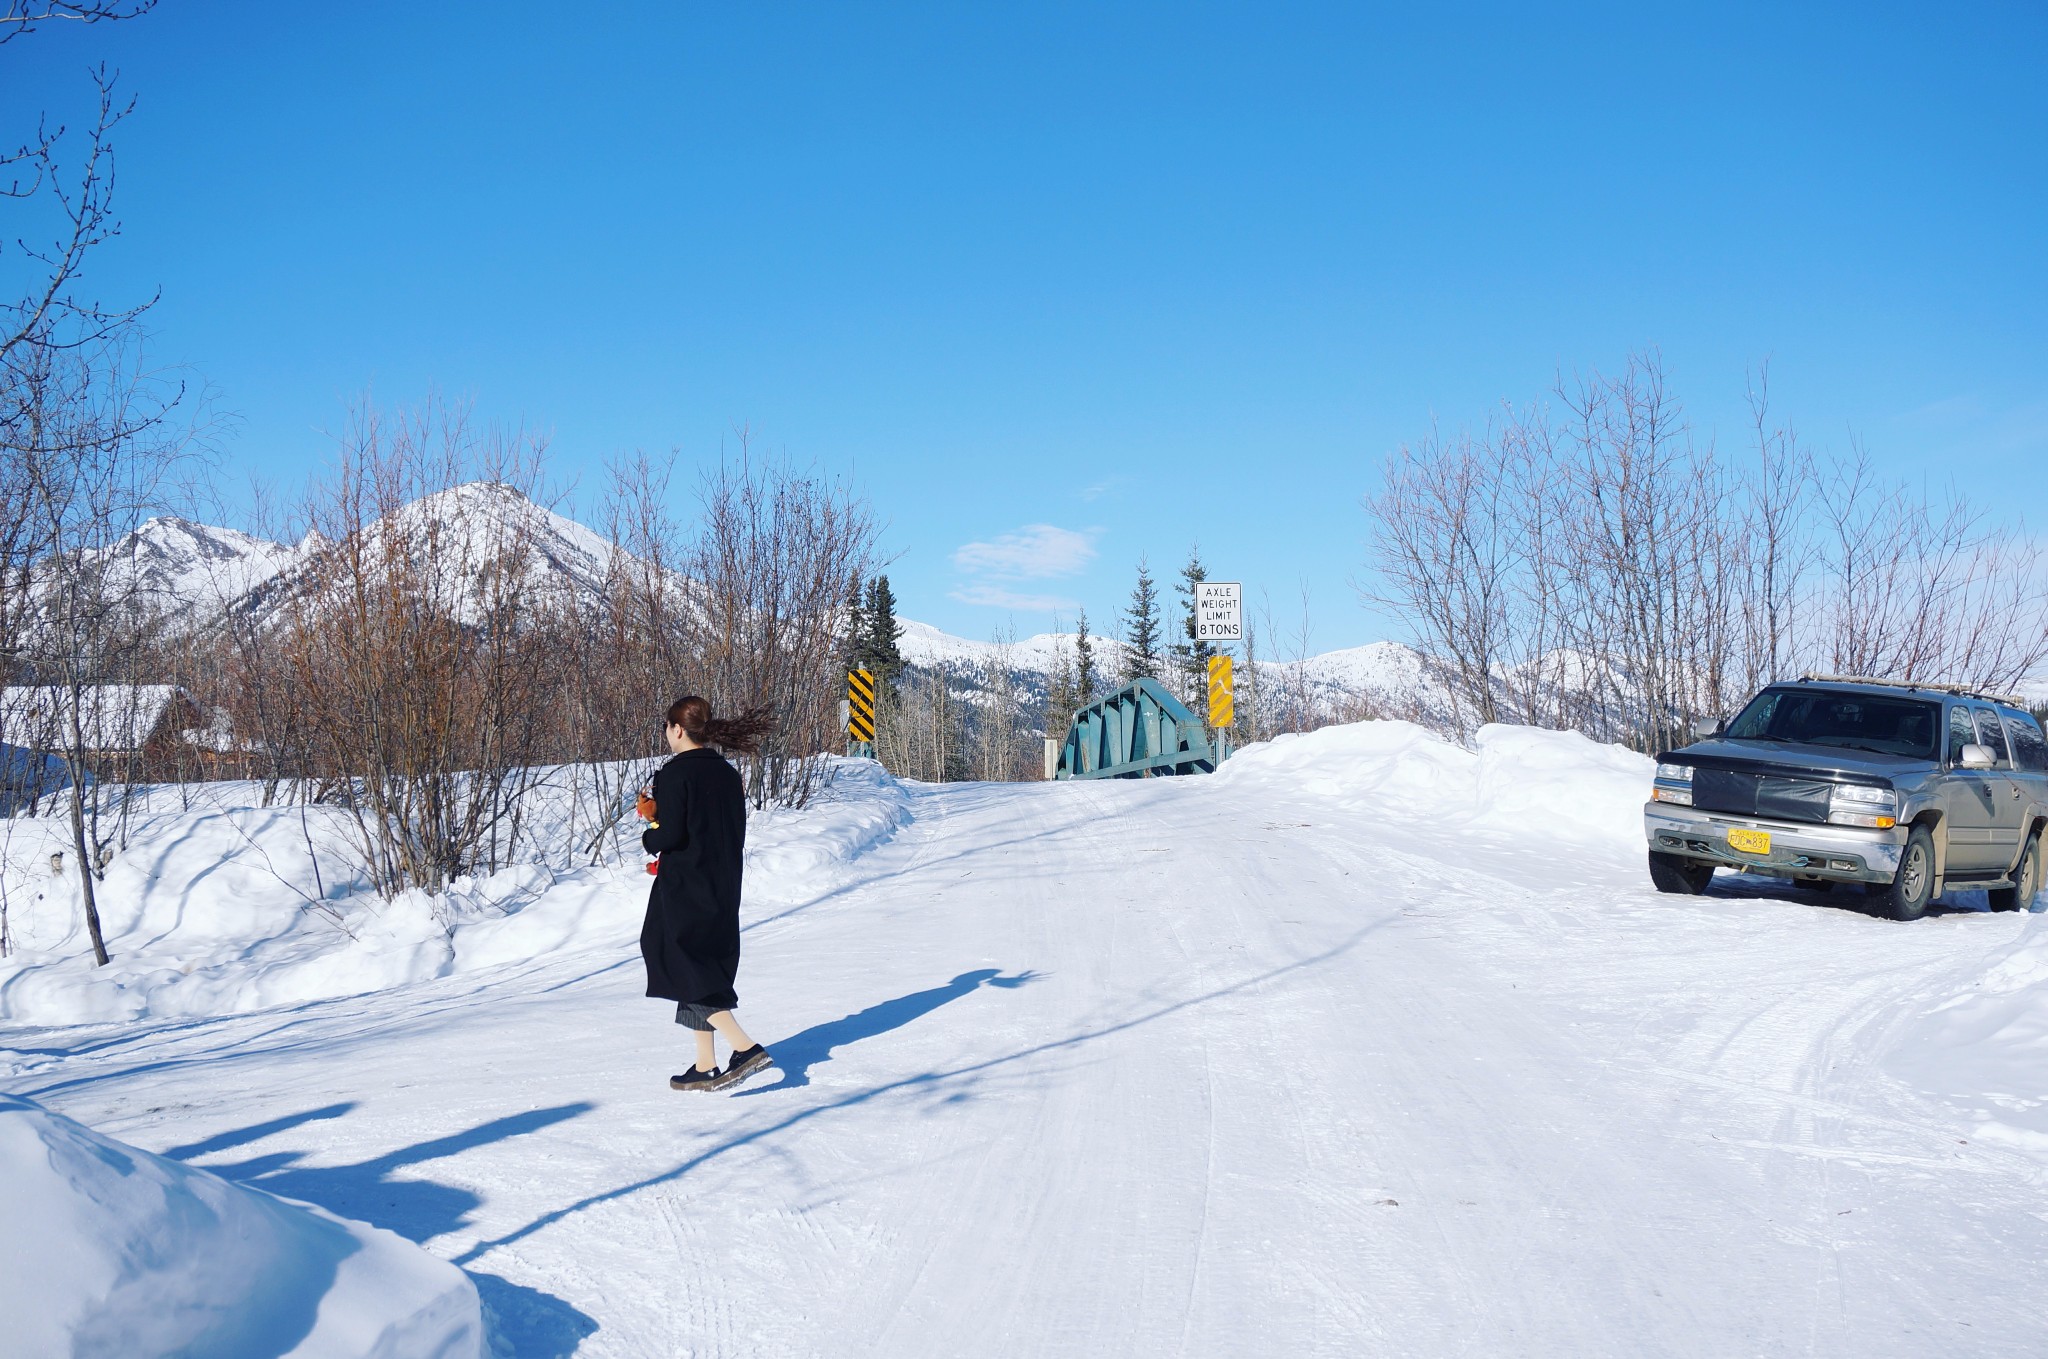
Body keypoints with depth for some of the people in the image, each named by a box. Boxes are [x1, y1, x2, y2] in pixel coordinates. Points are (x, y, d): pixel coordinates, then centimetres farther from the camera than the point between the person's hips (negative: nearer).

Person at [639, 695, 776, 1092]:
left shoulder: (675, 773, -14)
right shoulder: (728, 773, 8)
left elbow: (669, 835, -20)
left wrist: (648, 838, 4)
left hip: (684, 891, -8)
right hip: (723, 890, 8)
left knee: (687, 972, -3)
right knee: (704, 973, 15)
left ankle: (746, 1048, -16)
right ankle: (706, 1067, 17)